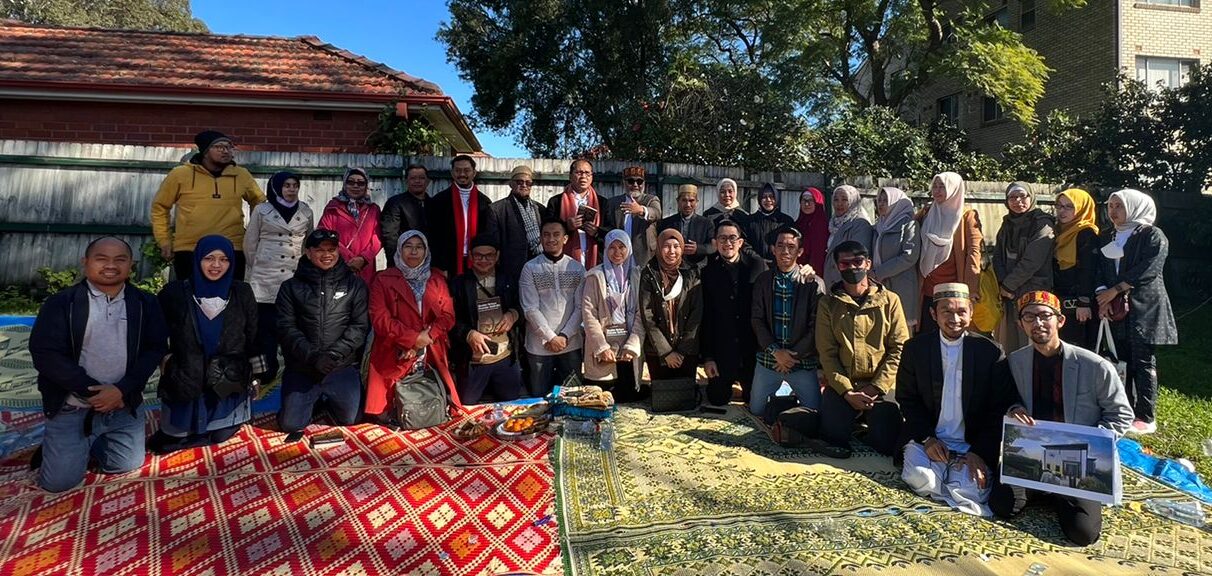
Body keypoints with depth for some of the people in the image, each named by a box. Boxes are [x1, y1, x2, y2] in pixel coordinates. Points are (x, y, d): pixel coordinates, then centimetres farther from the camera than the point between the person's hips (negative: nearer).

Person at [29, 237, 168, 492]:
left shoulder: (145, 304, 0)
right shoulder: (60, 303, -6)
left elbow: (155, 349, -4)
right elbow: (45, 353, -11)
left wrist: (123, 390, -17)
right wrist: (90, 391, -17)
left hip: (124, 406, 2)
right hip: (72, 407, -2)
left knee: (127, 465, 3)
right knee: (59, 480, -4)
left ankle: (92, 441, 33)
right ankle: (54, 443, 30)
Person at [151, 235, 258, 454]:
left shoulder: (242, 294, -3)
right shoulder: (175, 293, -6)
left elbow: (252, 338, 4)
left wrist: (255, 377, 6)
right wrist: (165, 369, 0)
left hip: (228, 384, 0)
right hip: (185, 383, 0)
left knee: (221, 436, 3)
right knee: (176, 439, 4)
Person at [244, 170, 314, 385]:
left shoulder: (306, 211, 10)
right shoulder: (261, 210, 5)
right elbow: (250, 243, 10)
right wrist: (256, 267, 14)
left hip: (295, 277, 1)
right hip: (266, 277, -1)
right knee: (266, 323, -1)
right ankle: (269, 366, 7)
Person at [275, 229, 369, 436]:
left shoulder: (355, 285, 4)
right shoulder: (291, 287, 7)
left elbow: (360, 325, -3)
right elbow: (286, 327, -2)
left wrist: (334, 354, -16)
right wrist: (311, 356, -17)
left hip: (343, 367, 0)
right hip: (301, 367, 1)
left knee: (348, 418, -2)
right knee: (289, 424, -4)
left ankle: (327, 400, 31)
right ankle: (314, 400, 28)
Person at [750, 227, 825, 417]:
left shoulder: (813, 284, -6)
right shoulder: (763, 281, 2)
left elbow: (815, 327, -8)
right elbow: (757, 320, -2)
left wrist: (794, 355, -13)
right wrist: (775, 351, -13)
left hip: (803, 361, -2)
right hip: (768, 359, 2)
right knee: (755, 411, 8)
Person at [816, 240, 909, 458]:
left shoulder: (889, 300, 3)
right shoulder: (829, 303, 3)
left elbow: (899, 348, -3)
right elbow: (827, 352, -3)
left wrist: (876, 387, -12)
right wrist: (846, 391, -13)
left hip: (881, 385, 0)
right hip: (841, 385, 1)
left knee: (886, 444, -14)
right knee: (833, 435, -16)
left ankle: (869, 420, 21)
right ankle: (855, 418, 20)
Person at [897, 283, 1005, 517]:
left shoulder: (990, 351, 0)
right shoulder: (915, 348, 2)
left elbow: (997, 410, 0)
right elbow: (906, 398, 5)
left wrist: (981, 453, -10)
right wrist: (926, 438, -9)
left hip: (973, 445, 0)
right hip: (927, 439, 1)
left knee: (973, 488, -26)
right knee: (920, 479, -27)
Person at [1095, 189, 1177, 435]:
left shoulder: (1153, 235, -3)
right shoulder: (1108, 238, 16)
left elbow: (1148, 270, -14)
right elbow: (1100, 270, 9)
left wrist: (1114, 290, -14)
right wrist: (1102, 296, -7)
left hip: (1144, 309, -5)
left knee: (1143, 363, -4)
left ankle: (1146, 418, 3)